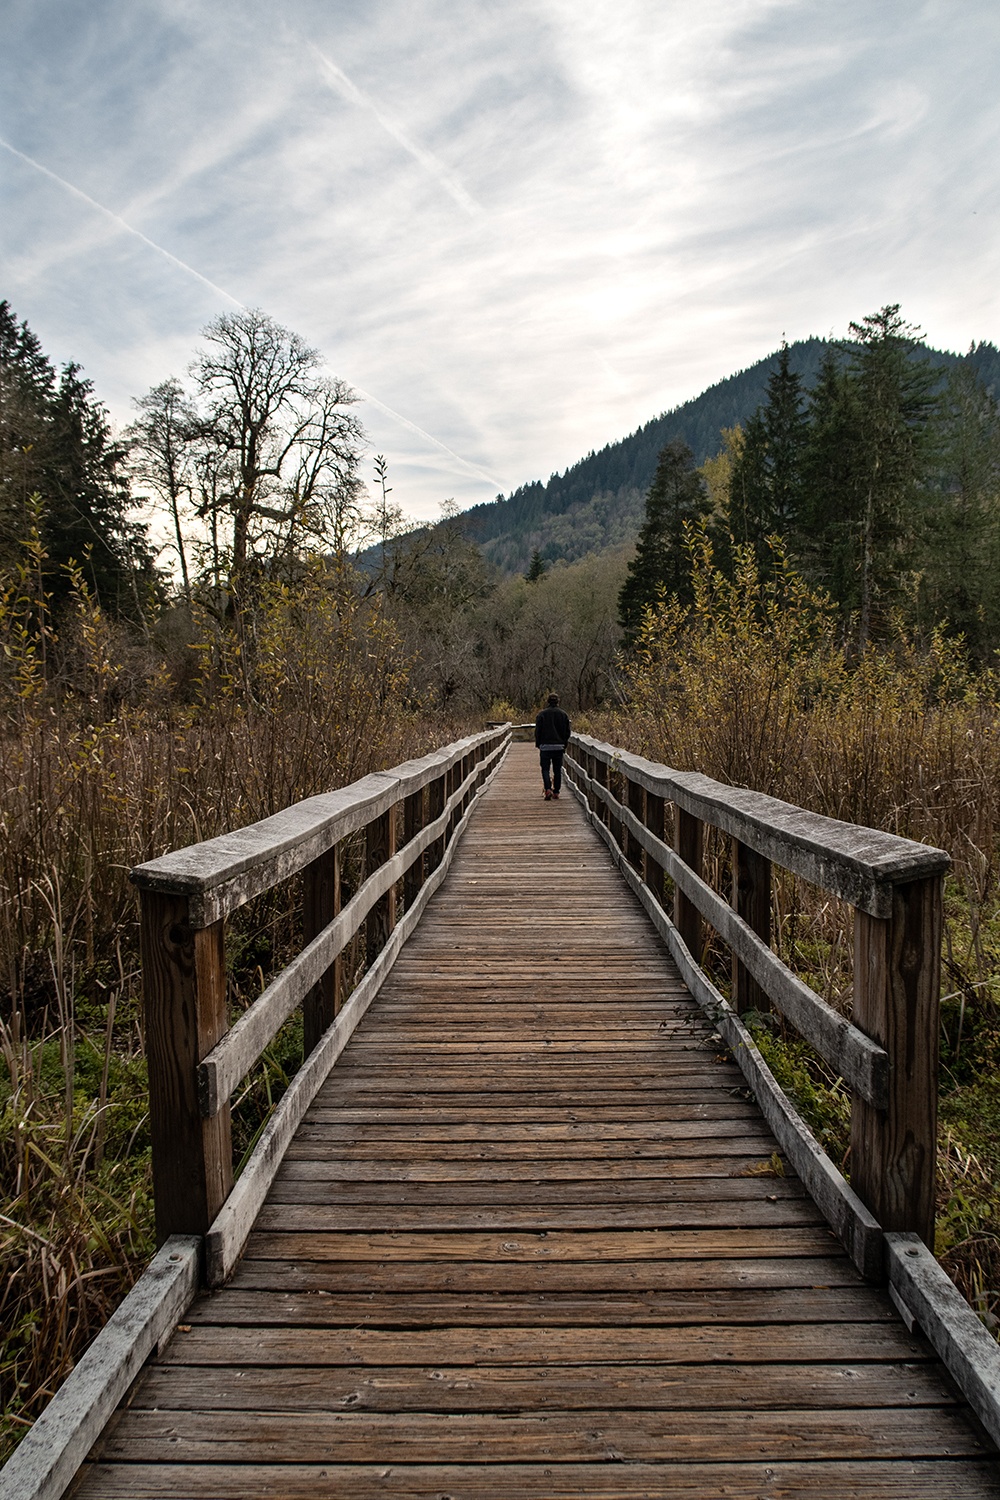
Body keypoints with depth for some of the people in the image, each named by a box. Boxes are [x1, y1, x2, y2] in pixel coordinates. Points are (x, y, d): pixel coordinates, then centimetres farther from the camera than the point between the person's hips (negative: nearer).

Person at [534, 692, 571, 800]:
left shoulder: (542, 714, -4)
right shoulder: (563, 714, 4)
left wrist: (538, 745, 8)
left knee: (545, 769, 2)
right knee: (557, 770, 10)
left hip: (545, 746, -2)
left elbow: (537, 731, -3)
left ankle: (548, 789, -18)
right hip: (559, 747, 2)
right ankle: (556, 792, 11)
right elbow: (567, 731, 7)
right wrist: (564, 744, 16)